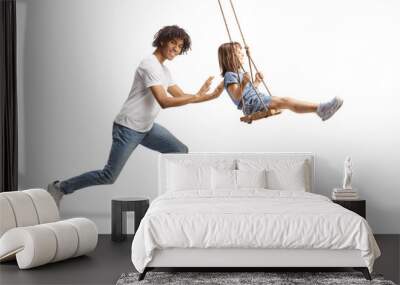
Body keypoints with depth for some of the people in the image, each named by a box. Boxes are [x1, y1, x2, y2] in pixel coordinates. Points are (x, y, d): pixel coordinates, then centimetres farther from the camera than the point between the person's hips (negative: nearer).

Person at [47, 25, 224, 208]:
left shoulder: (164, 70, 13)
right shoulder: (150, 65, -18)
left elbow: (181, 96, 12)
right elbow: (164, 102, -27)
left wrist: (211, 96, 1)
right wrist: (197, 96, -28)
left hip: (147, 127, 10)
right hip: (128, 128, -9)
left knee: (181, 151, 3)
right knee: (108, 176, -6)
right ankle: (60, 188, 10)